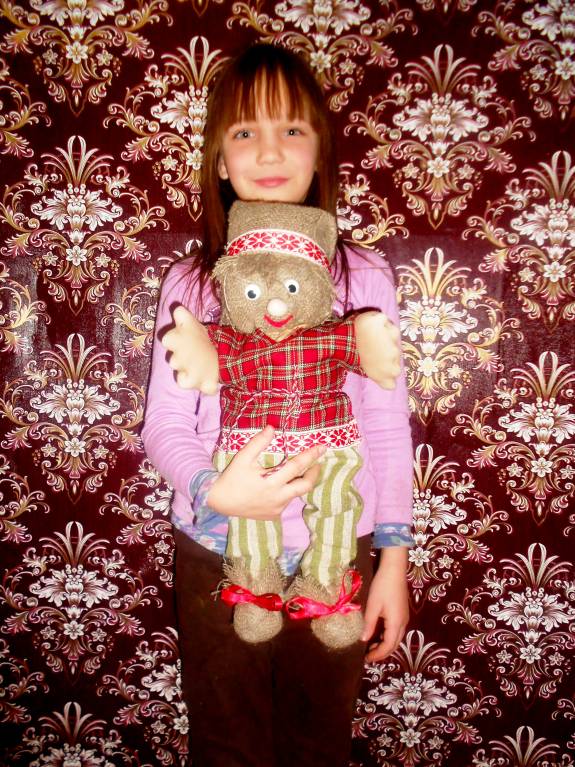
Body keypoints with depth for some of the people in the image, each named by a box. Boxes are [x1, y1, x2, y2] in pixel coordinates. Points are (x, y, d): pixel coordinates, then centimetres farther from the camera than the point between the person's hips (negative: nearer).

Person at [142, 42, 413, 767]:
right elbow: (164, 425, -5)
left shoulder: (363, 277, -4)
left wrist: (393, 563, -1)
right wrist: (215, 490, -25)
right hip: (216, 556, 0)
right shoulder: (190, 283, -4)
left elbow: (388, 427, -2)